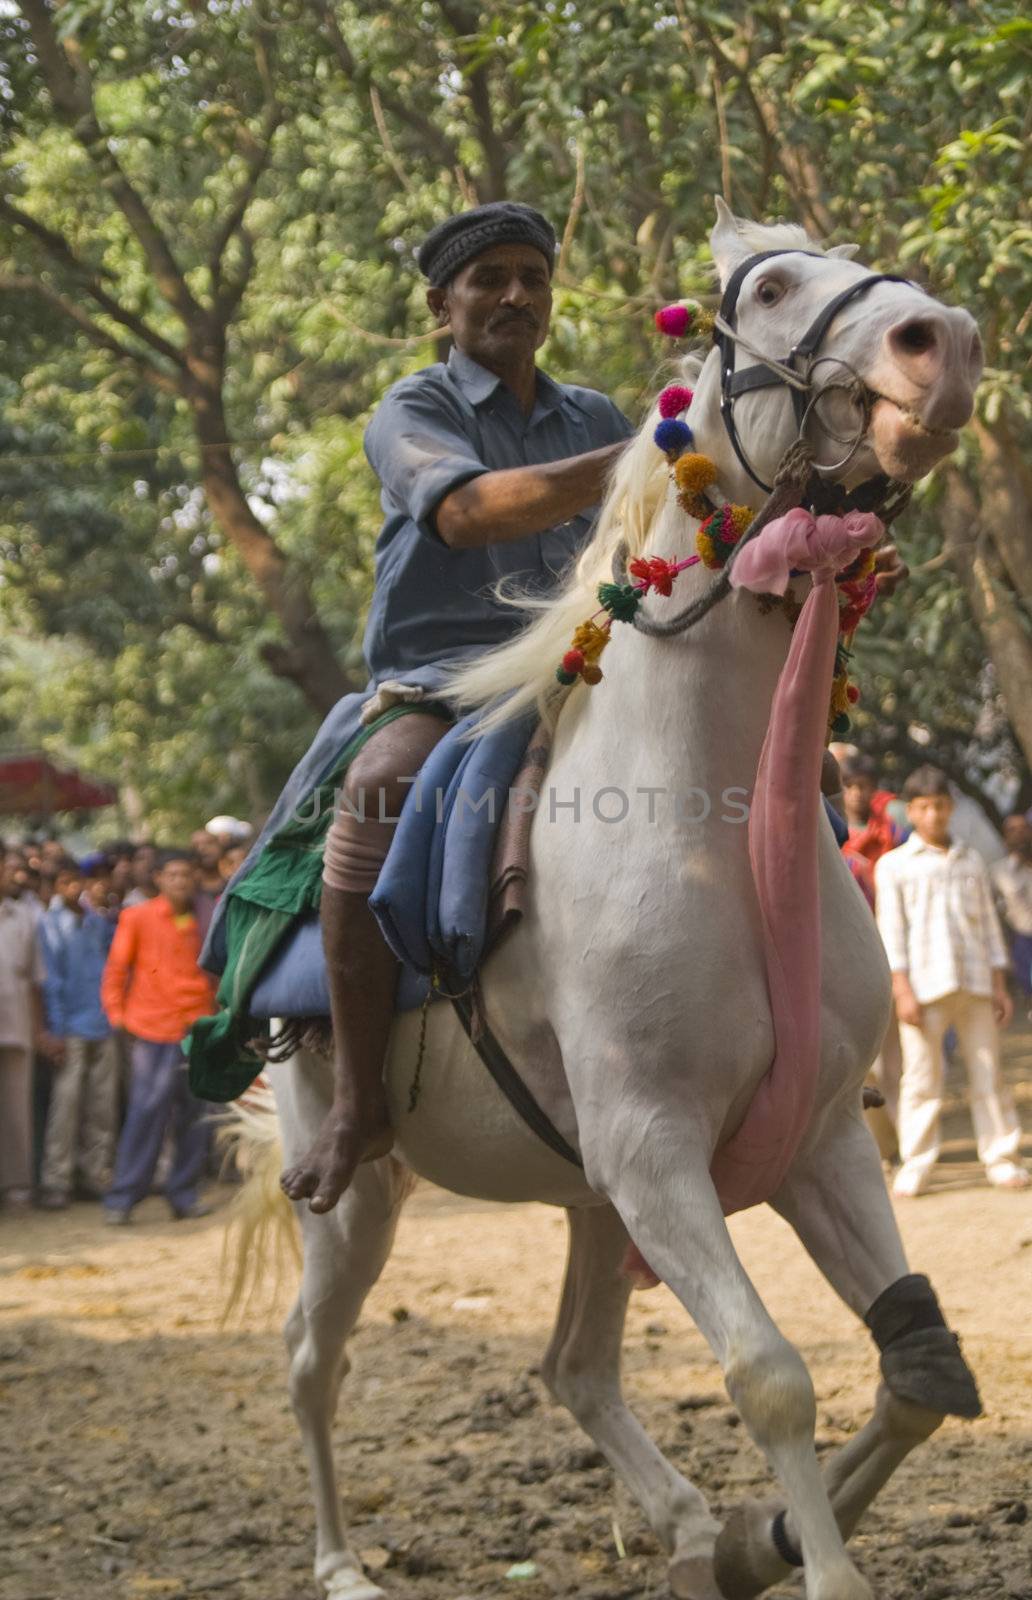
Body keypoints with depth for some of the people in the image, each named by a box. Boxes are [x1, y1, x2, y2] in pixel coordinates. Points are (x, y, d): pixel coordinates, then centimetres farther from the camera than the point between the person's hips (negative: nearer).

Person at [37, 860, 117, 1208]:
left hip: (104, 1025, 4)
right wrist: (58, 1029, -8)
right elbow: (51, 980, -4)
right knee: (65, 1104, -6)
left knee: (103, 1105, 6)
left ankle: (97, 1173, 14)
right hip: (71, 1028, -4)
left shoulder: (101, 921, 9)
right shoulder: (50, 924, -1)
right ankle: (56, 1182, -3)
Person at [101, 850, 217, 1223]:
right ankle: (121, 1198, -5)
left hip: (196, 1030, 4)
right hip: (153, 1031, -4)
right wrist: (117, 1015, -3)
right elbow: (116, 969, 4)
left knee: (194, 1115, 5)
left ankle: (183, 1194, 14)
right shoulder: (138, 917, 1)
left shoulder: (201, 923, 11)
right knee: (147, 1111, -10)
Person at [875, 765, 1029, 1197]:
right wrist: (902, 990, -9)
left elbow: (989, 925, 16)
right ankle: (915, 1166, 0)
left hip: (974, 982, 3)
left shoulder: (971, 862, 16)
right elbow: (891, 931, 0)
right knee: (921, 1076, -4)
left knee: (987, 1072, 2)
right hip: (924, 985, -3)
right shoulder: (894, 865, 6)